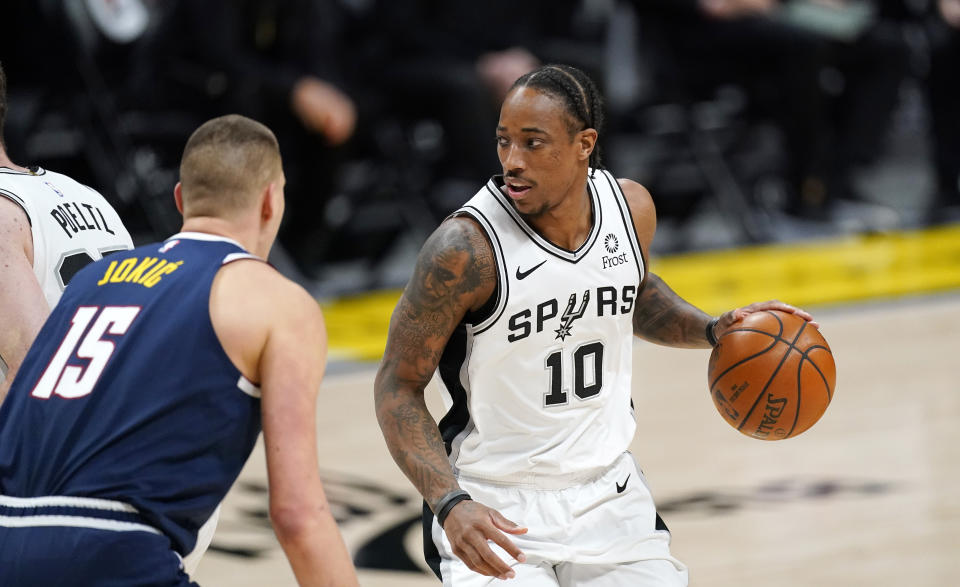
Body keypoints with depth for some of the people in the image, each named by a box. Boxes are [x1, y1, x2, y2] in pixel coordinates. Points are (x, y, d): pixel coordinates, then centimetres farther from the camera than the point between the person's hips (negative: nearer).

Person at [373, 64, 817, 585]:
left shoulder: (630, 208, -4)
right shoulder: (467, 246, -21)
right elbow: (398, 387, -14)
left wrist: (713, 330, 2)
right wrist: (450, 504, -26)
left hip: (607, 493, 5)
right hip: (493, 509, -5)